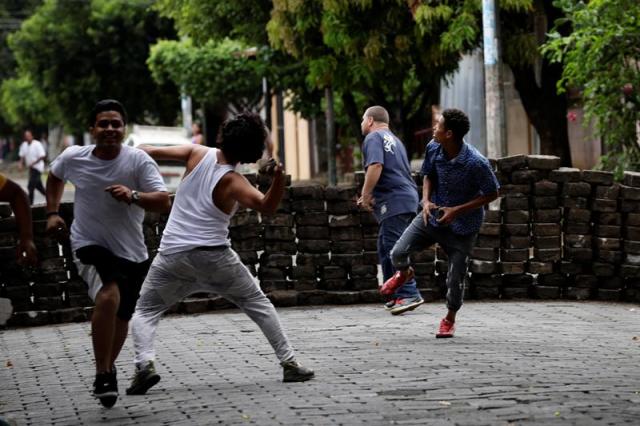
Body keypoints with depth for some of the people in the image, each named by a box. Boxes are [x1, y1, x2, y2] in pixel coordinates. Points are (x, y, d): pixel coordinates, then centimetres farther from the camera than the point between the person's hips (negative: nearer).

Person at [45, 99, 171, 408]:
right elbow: (54, 176, 16)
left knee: (121, 318, 16)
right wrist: (52, 213, 9)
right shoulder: (72, 158, -9)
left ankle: (107, 368, 46)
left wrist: (133, 196, -41)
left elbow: (163, 202, -25)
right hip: (89, 245, -2)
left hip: (132, 254, 2)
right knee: (109, 295, -31)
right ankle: (102, 374, -18)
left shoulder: (138, 161, -16)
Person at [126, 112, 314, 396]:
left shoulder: (198, 154, -3)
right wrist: (279, 177, -35)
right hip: (214, 256, -1)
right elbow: (266, 206, -25)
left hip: (173, 255, 1)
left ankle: (144, 364, -13)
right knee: (258, 303, 15)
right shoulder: (232, 181, -10)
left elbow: (150, 152, 4)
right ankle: (289, 363, 10)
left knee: (145, 310, 13)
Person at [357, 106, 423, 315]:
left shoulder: (373, 137, -4)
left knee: (394, 249, -11)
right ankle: (395, 296, 13)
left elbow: (375, 166, -20)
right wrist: (372, 196, 26)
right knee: (385, 248, 14)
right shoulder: (394, 139, 26)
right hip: (408, 196, 10)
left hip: (393, 201, -10)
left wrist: (366, 195, -12)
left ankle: (409, 294, -17)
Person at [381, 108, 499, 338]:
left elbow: (492, 194, -15)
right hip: (433, 216, 4)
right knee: (398, 253, -11)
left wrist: (457, 210, -20)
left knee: (455, 278, 0)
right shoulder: (433, 149, -11)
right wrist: (426, 200, -11)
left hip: (462, 226, -4)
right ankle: (404, 273, 27)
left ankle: (450, 318, 29)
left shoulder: (476, 163, -27)